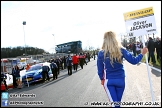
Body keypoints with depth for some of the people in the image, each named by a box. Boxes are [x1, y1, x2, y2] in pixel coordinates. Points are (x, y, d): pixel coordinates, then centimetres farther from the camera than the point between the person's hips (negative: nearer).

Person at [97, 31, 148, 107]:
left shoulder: (101, 53, -11)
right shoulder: (121, 50, -12)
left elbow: (100, 69, -2)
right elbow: (134, 61, -10)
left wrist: (102, 79, 15)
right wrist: (142, 54, 6)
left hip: (108, 80, -1)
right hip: (120, 79, 1)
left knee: (114, 103, 3)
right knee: (117, 102, 19)